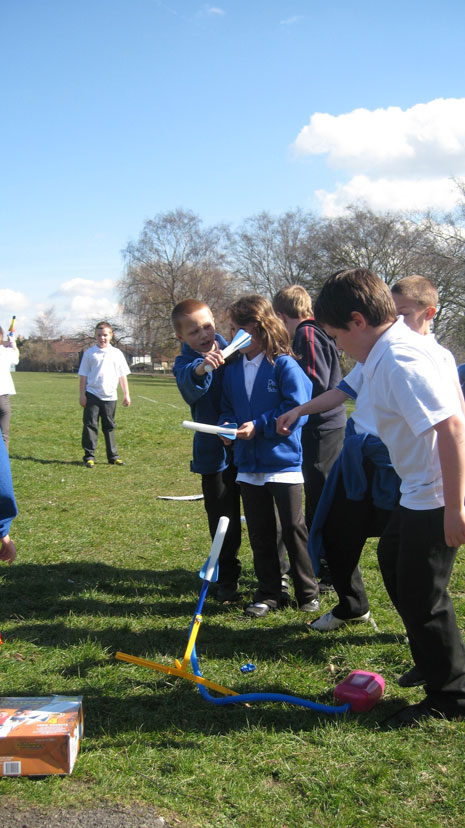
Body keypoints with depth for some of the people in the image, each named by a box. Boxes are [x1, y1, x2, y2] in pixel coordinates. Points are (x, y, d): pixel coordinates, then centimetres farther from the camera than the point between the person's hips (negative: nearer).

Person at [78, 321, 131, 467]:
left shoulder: (116, 353, 8)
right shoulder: (89, 353, 3)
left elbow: (122, 375, 11)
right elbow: (83, 375, 4)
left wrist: (126, 394, 8)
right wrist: (82, 394, -2)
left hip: (110, 396, 2)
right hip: (92, 395, -2)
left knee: (109, 426, 10)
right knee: (90, 425, -4)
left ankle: (113, 456, 17)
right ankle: (89, 456, 1)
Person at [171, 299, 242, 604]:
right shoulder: (185, 364, -6)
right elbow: (190, 389, -30)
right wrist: (200, 369, -52)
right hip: (214, 452, -1)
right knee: (223, 521, 8)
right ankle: (227, 579, 24)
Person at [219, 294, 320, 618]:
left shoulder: (284, 364, -11)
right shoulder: (233, 367, 8)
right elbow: (227, 406, 16)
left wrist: (259, 425, -19)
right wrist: (227, 424, -6)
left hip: (284, 461, -6)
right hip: (248, 464, 6)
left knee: (294, 528, 2)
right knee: (260, 532, 12)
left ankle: (308, 592, 18)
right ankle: (268, 593, 23)